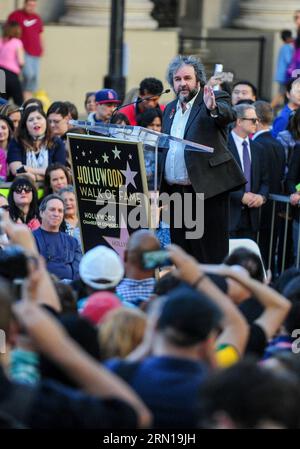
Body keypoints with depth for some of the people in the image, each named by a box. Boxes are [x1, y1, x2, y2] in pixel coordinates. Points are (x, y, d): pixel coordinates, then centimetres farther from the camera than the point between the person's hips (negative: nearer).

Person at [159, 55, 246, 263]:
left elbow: (229, 114, -23)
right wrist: (159, 188, 11)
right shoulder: (170, 109, 18)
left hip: (207, 190, -6)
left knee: (210, 255, -6)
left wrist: (213, 109, -46)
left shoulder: (216, 101, -1)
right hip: (175, 191, 6)